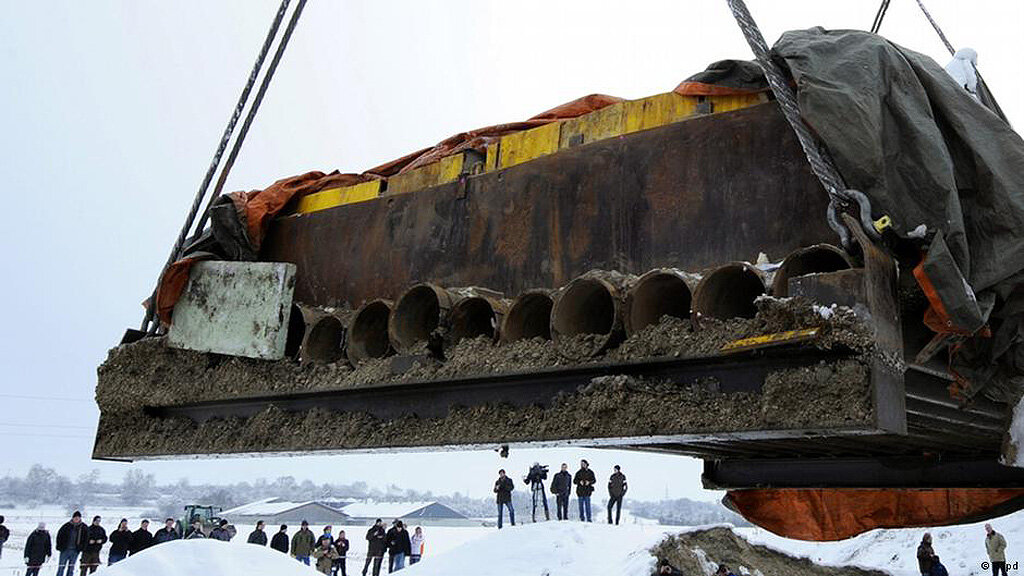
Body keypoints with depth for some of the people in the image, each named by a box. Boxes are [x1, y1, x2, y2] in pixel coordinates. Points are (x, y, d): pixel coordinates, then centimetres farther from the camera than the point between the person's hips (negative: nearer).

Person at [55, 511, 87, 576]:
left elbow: (86, 538, 11)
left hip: (75, 550, 1)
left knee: (71, 567, 5)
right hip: (65, 549, -1)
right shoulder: (67, 526, -3)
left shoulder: (83, 527, 2)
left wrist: (82, 547, 1)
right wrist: (59, 546, -4)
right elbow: (59, 535, 3)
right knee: (61, 566, 1)